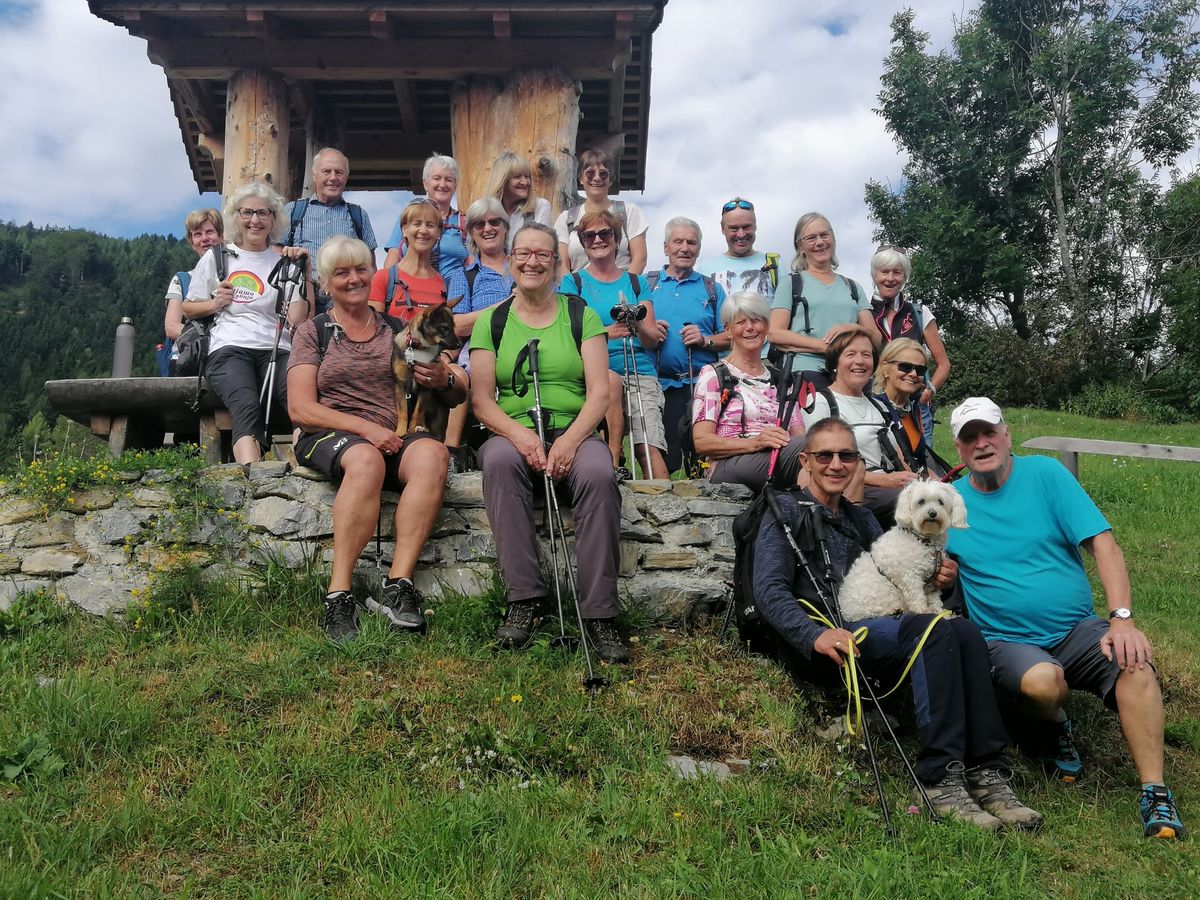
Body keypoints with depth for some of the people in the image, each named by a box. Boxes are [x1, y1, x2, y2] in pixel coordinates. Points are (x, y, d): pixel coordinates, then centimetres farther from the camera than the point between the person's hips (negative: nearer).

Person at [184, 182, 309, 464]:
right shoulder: (216, 257, 20)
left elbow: (296, 320, 8)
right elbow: (188, 309, 28)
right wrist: (214, 303, 7)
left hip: (276, 350, 1)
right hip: (229, 349, -1)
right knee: (247, 407, -36)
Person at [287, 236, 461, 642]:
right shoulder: (313, 332, 13)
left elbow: (461, 391, 13)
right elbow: (300, 409, 0)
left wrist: (444, 379, -13)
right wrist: (366, 428, -13)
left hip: (392, 437, 2)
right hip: (328, 437, -2)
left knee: (432, 453, -32)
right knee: (366, 458, -37)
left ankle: (398, 584, -36)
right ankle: (339, 596, -36)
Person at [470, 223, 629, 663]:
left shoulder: (582, 316, 11)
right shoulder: (491, 321, 13)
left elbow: (600, 392, 1)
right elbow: (481, 399, 4)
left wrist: (570, 439, -18)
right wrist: (519, 434, -17)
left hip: (574, 432, 0)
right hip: (512, 433, 1)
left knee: (598, 474, -34)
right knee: (499, 461, -35)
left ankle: (599, 615, -28)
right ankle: (524, 601, -31)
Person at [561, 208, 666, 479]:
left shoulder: (636, 282, 18)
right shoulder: (573, 282, 13)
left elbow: (654, 339, 11)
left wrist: (638, 326, -13)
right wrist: (606, 333, -19)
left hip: (641, 372, 1)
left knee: (649, 446, -21)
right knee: (611, 379, -37)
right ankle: (613, 463, -28)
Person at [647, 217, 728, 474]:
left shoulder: (712, 289, 15)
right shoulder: (646, 285, 12)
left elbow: (729, 338, 11)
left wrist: (705, 340, -7)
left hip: (703, 384, 1)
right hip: (660, 385, -1)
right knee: (662, 462, -2)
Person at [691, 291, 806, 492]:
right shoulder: (712, 375, 9)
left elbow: (799, 433, 17)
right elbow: (701, 441, -2)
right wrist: (755, 442, -18)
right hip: (728, 466, -5)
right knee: (806, 446, -33)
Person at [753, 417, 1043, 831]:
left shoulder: (862, 520, 29)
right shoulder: (787, 510, 8)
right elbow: (770, 591, -6)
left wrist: (937, 579, 2)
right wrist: (817, 634, -23)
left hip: (870, 629, 6)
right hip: (815, 645, -6)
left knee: (963, 629, -22)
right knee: (932, 629, -29)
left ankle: (985, 773, -25)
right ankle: (940, 779, -31)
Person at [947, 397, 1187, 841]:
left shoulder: (1044, 473, 0)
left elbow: (1102, 542, -7)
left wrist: (1122, 619, -18)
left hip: (1078, 629, 1)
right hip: (1007, 641, 0)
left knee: (1134, 663, -30)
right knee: (1043, 681, -33)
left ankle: (1155, 795, -20)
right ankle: (1055, 728, 3)